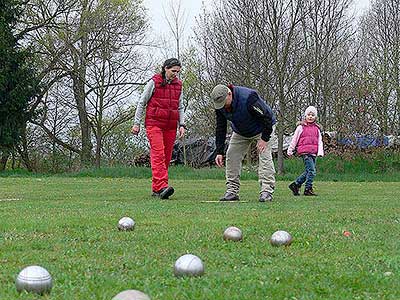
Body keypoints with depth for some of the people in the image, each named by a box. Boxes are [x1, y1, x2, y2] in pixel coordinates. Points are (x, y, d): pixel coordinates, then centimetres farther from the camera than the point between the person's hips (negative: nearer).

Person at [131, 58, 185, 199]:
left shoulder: (178, 85, 13)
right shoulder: (154, 82, -2)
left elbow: (180, 107, 19)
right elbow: (141, 103, 3)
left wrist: (181, 124, 6)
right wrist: (137, 123, 0)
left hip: (170, 126, 5)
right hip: (154, 123, -5)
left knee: (167, 157, 3)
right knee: (158, 153, -17)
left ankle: (156, 189, 9)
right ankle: (162, 186, -28)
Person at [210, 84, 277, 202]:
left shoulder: (248, 98, -38)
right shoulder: (220, 106, -18)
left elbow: (267, 117, -29)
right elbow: (220, 128, -9)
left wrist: (264, 139, -28)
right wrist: (219, 152, -13)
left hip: (262, 129, -6)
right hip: (240, 132, 6)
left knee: (264, 155, -19)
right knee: (232, 156, -2)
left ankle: (267, 191, -21)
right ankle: (232, 191, 1)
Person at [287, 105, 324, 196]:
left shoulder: (317, 128, 15)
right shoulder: (301, 127, 3)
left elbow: (320, 141, 13)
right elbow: (294, 139, 8)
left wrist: (320, 152, -1)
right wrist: (290, 151, 12)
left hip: (313, 153, 6)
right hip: (305, 152, -6)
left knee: (308, 172, 8)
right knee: (312, 171, -15)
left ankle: (295, 184, 21)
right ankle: (308, 189, -9)